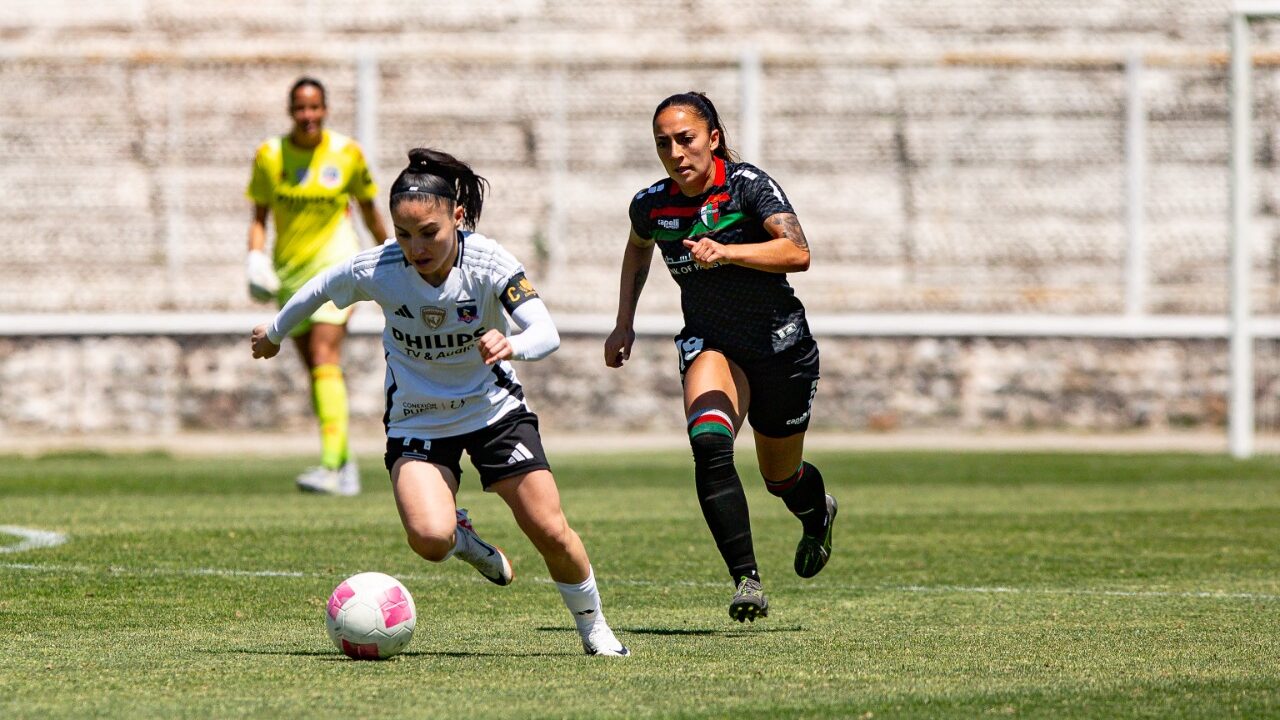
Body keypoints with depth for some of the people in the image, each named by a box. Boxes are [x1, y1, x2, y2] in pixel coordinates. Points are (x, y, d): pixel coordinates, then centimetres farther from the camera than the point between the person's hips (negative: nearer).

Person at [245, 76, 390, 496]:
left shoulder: (347, 153, -4)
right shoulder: (269, 156, 0)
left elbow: (369, 210, 9)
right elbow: (260, 216, 7)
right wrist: (255, 257, -11)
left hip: (335, 262, -4)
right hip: (290, 270, 4)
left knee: (325, 358, -20)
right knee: (315, 368, 8)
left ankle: (331, 466, -29)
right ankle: (345, 461, 22)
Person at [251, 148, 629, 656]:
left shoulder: (489, 263, -23)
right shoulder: (376, 271, -21)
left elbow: (547, 333, -33)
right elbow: (319, 291, 1)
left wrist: (511, 344, -55)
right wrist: (274, 333, 17)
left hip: (494, 408, 0)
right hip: (416, 420, 0)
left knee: (550, 532, -5)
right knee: (430, 539, -25)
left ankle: (593, 627, 23)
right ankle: (462, 538, 14)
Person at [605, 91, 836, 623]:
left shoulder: (747, 185, -20)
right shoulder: (651, 205, -6)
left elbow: (797, 253, -34)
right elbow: (638, 249, 19)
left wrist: (726, 251, -46)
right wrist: (624, 323, 14)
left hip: (780, 346, -2)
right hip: (709, 343, 2)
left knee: (781, 477, 15)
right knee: (709, 443, -29)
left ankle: (818, 513, 54)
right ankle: (746, 579, -28)